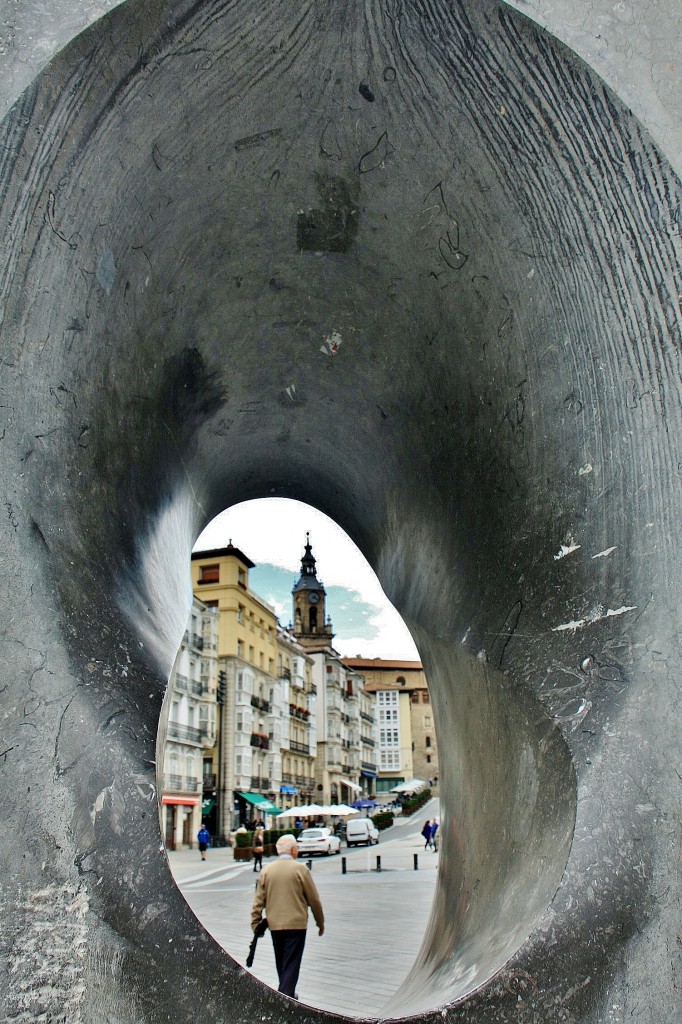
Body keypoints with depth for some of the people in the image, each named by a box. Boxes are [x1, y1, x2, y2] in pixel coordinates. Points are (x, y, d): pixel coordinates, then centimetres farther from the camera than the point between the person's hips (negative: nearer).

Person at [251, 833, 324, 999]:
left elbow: (258, 901, 3)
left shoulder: (266, 870, 2)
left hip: (274, 925, 4)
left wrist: (255, 923, 9)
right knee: (291, 964, -1)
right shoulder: (300, 869, -9)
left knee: (281, 964, 19)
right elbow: (314, 899, -3)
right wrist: (320, 922, 9)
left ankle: (287, 993, 32)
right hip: (296, 924, -4)